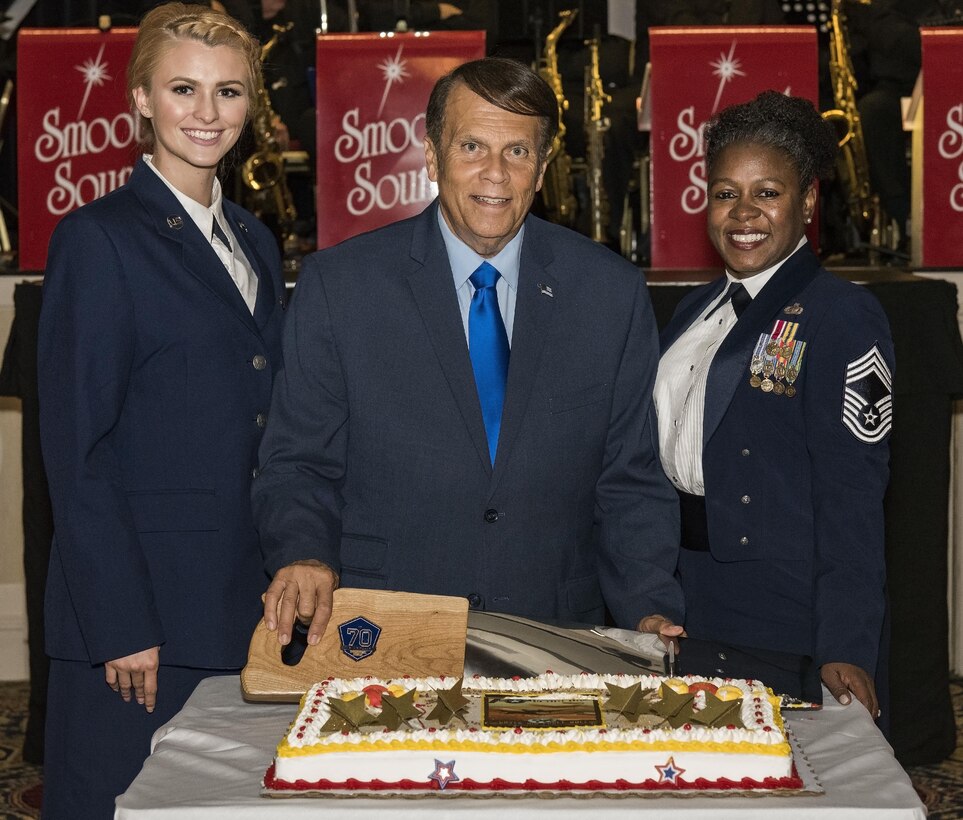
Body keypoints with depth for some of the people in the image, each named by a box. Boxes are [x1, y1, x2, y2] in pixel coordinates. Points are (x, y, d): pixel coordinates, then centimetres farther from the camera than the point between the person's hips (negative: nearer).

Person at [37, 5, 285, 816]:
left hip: (244, 608, 7)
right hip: (140, 611, -6)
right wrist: (122, 625, -15)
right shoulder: (100, 239, -7)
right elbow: (76, 450, -11)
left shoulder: (254, 241, 15)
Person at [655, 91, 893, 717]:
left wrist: (845, 651, -21)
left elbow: (852, 498, -16)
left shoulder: (843, 317, -11)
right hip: (685, 606, 7)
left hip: (784, 624, -7)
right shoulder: (696, 311, 12)